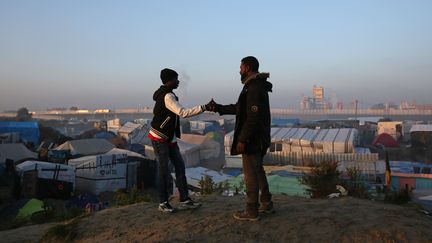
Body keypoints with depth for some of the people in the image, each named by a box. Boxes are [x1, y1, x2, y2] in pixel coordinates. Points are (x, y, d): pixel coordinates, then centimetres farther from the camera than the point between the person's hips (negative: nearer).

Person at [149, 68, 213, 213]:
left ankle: (184, 200, 10)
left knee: (180, 166, 6)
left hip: (169, 138, 10)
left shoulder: (165, 94, 12)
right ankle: (163, 203, 10)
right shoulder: (167, 96, -19)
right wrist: (203, 107, -26)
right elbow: (183, 113, -27)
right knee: (164, 170, -3)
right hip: (159, 138, -10)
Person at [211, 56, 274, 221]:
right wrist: (218, 108, 20)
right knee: (258, 171, 19)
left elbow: (253, 117, -25)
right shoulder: (256, 86, 14)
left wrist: (242, 140, -23)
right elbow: (239, 108, 20)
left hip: (252, 139, -10)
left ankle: (251, 211, 9)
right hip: (258, 139, 10)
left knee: (250, 174, -1)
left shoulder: (254, 88, -19)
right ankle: (266, 204, 30)